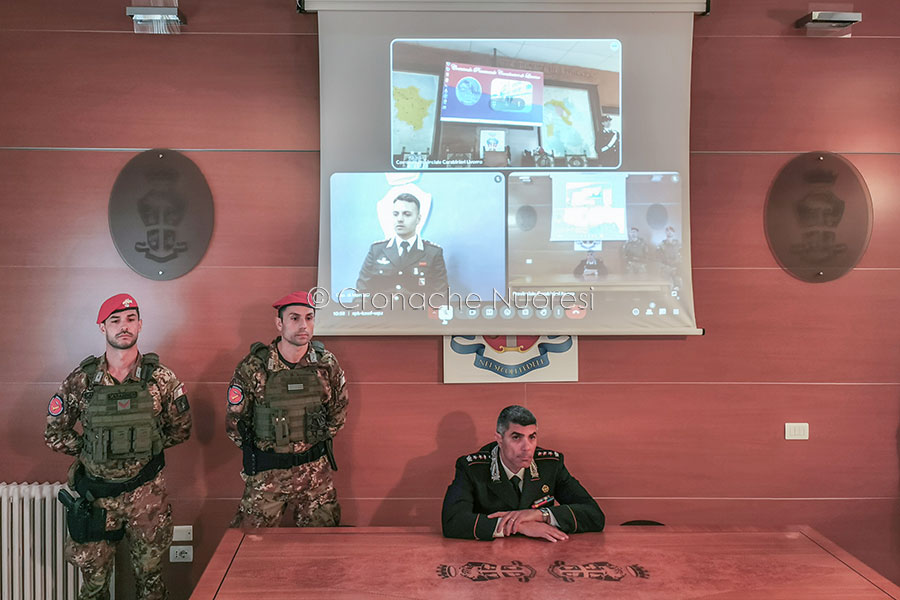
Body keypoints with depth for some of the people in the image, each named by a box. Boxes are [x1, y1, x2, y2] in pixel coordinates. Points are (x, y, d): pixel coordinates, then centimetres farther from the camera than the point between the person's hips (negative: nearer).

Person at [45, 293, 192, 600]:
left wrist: (147, 445, 3)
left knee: (150, 574, 12)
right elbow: (54, 432, 7)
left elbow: (180, 429, 8)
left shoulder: (161, 379, -6)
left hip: (146, 493, 0)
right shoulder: (81, 380, -5)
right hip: (96, 493, 1)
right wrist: (89, 449, 2)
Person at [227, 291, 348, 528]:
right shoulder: (253, 367, -11)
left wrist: (319, 442, 10)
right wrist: (260, 453, 5)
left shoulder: (327, 364, -4)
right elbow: (235, 420, 0)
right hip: (266, 472, -2)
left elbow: (339, 409, 12)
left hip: (316, 470, 2)